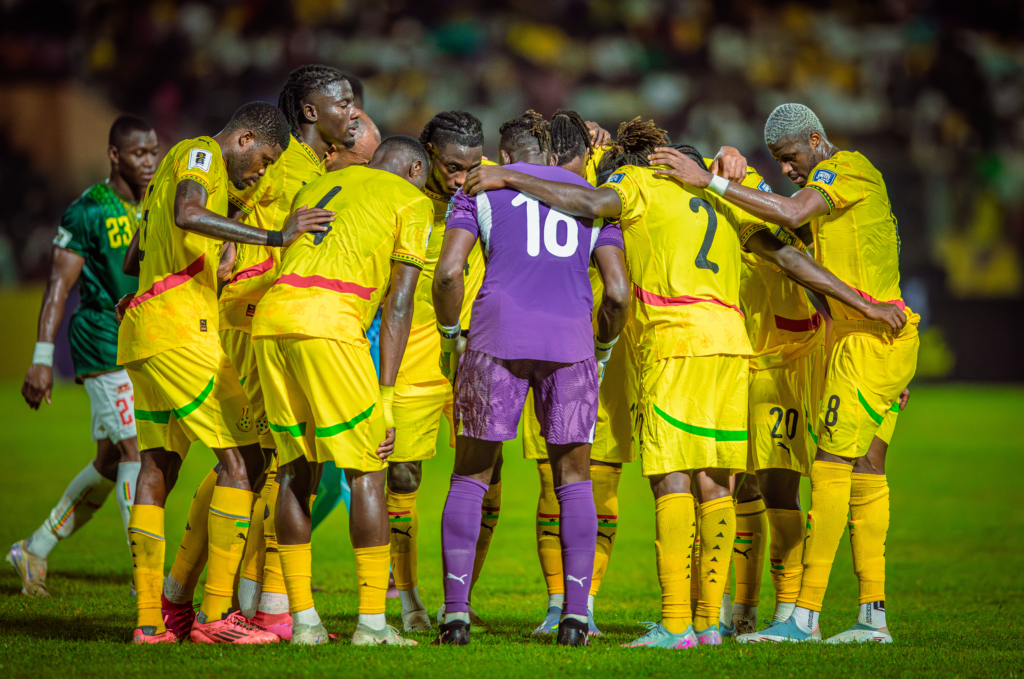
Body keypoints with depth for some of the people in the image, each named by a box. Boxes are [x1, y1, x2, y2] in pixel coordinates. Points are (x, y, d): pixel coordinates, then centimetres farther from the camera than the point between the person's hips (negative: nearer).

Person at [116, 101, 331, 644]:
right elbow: (187, 215, -27)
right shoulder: (200, 154, -4)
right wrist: (275, 238, -31)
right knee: (243, 459, -10)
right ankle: (215, 614, -15)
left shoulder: (175, 166, 26)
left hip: (143, 334, 11)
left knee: (158, 467, 10)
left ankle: (149, 620, 7)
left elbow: (133, 261, 34)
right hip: (180, 329, -11)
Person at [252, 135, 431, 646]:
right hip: (329, 326, -6)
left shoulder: (318, 186, 30)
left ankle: (303, 619, 12)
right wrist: (386, 395, 1)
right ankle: (372, 623, 0)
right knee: (366, 473, 2)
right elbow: (398, 302, 4)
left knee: (296, 472, 12)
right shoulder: (411, 201, 12)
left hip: (270, 317, 6)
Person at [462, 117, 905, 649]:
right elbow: (787, 255, 22)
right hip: (730, 341, 7)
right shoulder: (718, 199, 25)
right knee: (714, 486, 8)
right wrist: (862, 303, 24)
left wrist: (509, 178, -10)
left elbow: (591, 203, -14)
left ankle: (675, 625, -14)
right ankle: (709, 620, 8)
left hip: (676, 342, -7)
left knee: (672, 481, -9)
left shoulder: (638, 182, 7)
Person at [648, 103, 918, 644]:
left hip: (868, 336, -10)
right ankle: (872, 615, 8)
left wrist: (709, 181, -27)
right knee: (864, 473, 8)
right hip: (862, 335, 10)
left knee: (832, 468, -11)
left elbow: (791, 214, -28)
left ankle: (805, 615, -12)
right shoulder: (835, 181, 21)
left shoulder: (847, 169, -10)